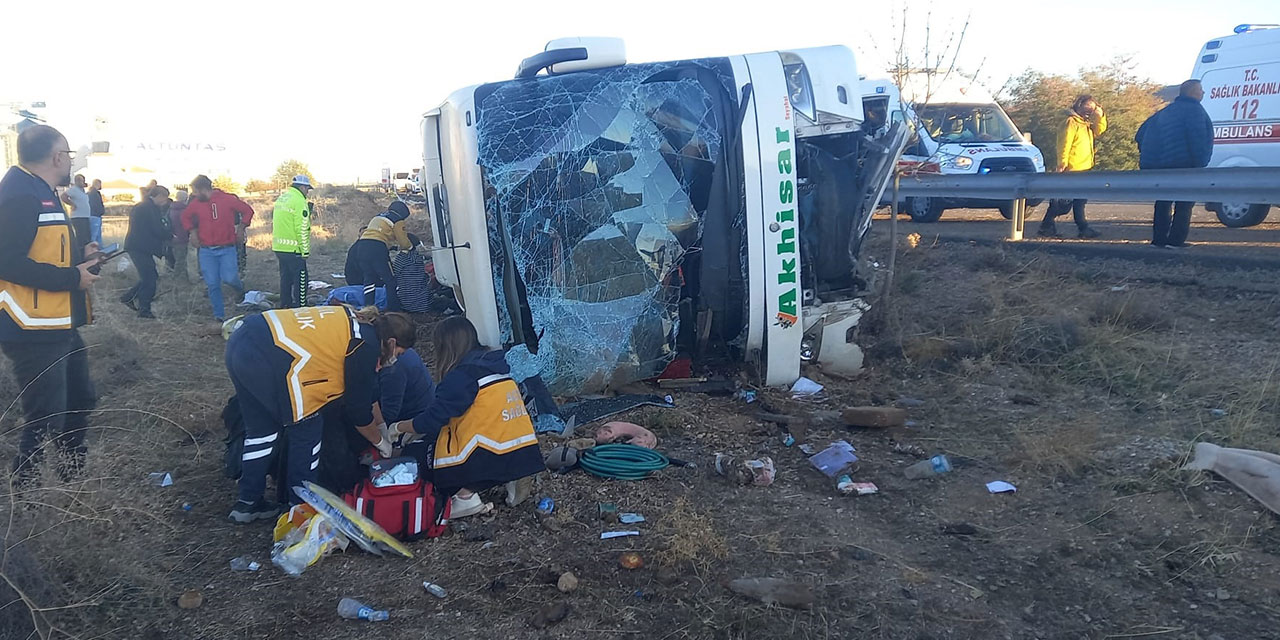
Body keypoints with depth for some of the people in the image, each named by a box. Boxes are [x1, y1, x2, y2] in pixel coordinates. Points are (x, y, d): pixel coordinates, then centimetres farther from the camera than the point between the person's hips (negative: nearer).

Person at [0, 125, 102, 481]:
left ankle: (74, 476, 42)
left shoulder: (40, 193, 14)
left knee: (80, 401, 24)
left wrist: (79, 257, 9)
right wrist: (72, 278, -21)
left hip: (58, 326, 11)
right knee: (45, 421, -4)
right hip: (34, 331, -11)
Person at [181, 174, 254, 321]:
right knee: (212, 284, -1)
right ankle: (219, 314, 10)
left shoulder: (228, 199, -7)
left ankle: (239, 286, 21)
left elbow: (248, 210, 3)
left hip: (227, 249, -3)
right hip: (206, 251, 3)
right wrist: (192, 232, 11)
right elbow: (185, 217, 23)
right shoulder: (195, 204, 3)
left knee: (229, 278, -16)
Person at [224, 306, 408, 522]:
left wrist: (381, 426, 42)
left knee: (262, 429, 22)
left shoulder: (353, 322, 22)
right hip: (269, 359, -9)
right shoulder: (366, 346, -3)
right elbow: (358, 409, 6)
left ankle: (248, 503, 30)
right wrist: (381, 442, 22)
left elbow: (366, 391, 34)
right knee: (308, 428, 8)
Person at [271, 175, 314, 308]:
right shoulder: (299, 201, -15)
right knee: (301, 281, -2)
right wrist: (305, 250, -13)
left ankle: (285, 306, 24)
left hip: (279, 247, 9)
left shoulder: (281, 198, 14)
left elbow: (275, 223, 19)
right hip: (293, 249, -9)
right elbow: (302, 229, -17)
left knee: (286, 278, 17)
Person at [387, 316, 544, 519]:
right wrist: (419, 430, 26)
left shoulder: (462, 376, -11)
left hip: (491, 460, -8)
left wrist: (398, 428, 10)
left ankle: (465, 496, -5)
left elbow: (432, 420, -8)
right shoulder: (493, 367, 15)